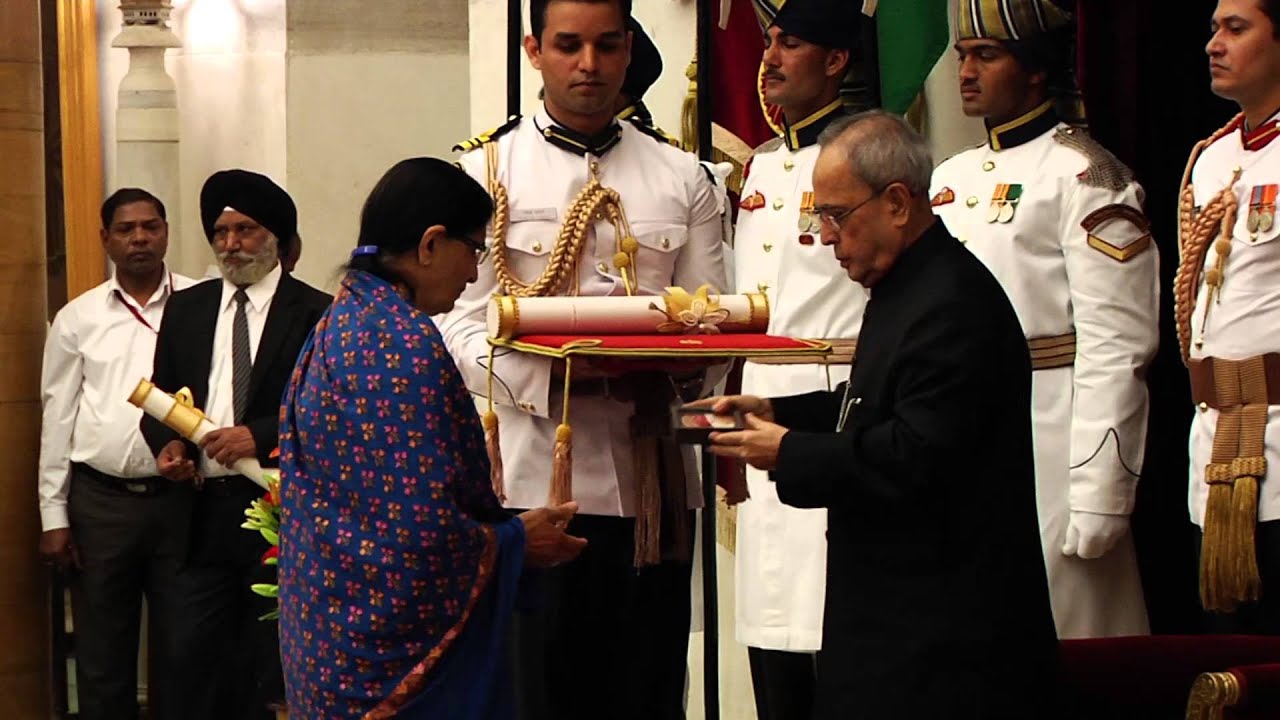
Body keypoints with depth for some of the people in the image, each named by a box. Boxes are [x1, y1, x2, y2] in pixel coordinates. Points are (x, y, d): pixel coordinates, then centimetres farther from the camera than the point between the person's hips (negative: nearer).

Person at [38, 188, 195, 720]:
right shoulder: (77, 318, 4)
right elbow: (57, 420, 6)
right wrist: (54, 516, 3)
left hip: (179, 495, -1)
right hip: (99, 501, 1)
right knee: (102, 652, 8)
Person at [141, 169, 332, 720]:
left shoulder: (314, 312, -3)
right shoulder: (186, 308, 13)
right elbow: (160, 399, 17)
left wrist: (260, 436, -20)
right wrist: (168, 443, -4)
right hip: (204, 511, 4)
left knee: (270, 667, 2)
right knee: (193, 657, 2)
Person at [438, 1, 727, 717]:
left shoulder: (682, 178, 12)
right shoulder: (486, 170, 3)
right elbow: (458, 324, -3)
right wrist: (551, 372, -20)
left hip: (653, 478, 3)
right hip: (532, 477, -2)